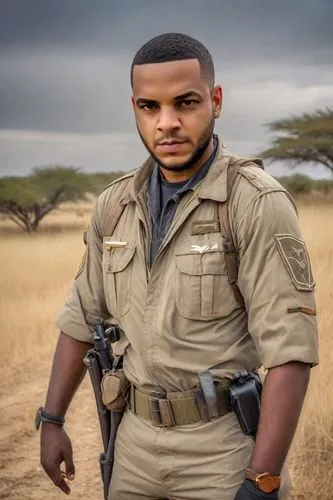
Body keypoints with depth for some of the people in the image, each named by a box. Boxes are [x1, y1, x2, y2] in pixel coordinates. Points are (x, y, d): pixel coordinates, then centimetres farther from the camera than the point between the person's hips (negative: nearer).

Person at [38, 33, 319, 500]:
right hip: (134, 437, 5)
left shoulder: (259, 203, -16)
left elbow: (290, 348, -19)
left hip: (221, 444, -5)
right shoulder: (114, 205, 2)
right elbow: (81, 318, 11)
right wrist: (52, 421, 9)